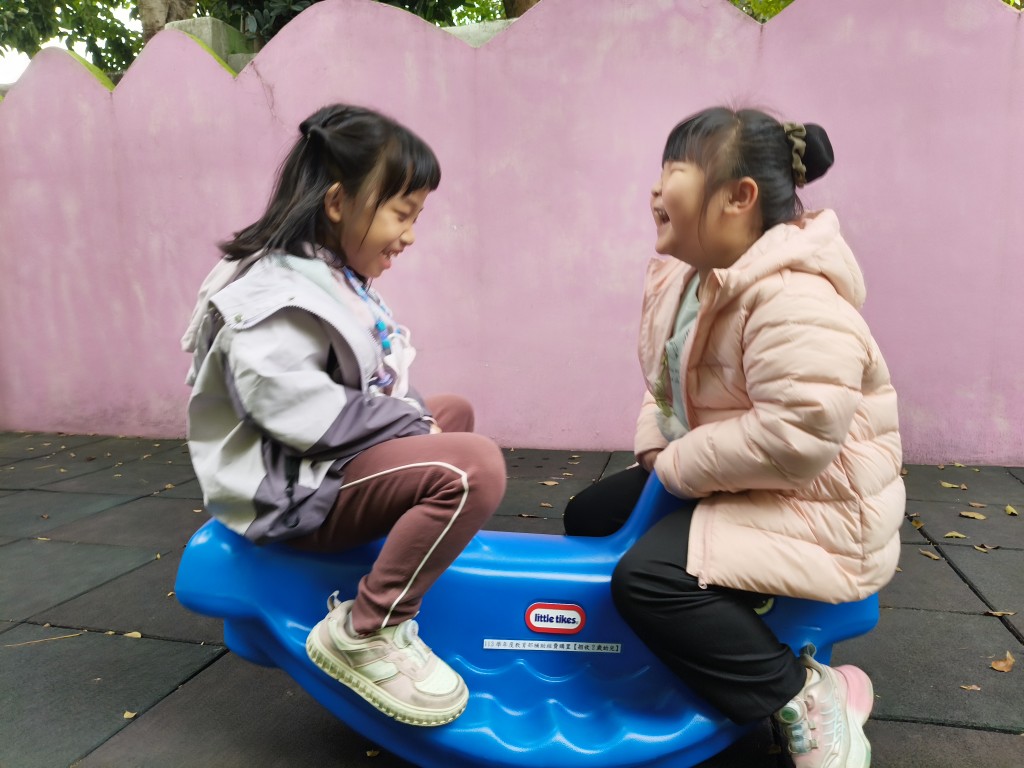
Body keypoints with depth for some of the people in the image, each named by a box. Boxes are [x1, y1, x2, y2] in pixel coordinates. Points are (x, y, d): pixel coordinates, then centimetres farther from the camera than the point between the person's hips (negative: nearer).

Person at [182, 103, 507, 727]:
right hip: (296, 489, -11)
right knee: (475, 467, -29)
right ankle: (365, 631, -17)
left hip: (339, 458, 11)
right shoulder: (276, 297, -18)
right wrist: (412, 425, -22)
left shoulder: (337, 278, 14)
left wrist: (416, 417, 2)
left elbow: (374, 382, 20)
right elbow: (298, 411, -30)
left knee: (455, 411, 26)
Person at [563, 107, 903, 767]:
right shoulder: (685, 276, 4)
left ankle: (807, 695, -6)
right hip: (718, 484, 10)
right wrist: (655, 448, -4)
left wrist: (677, 466, -22)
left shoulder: (795, 299, -27)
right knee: (588, 518, 13)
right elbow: (668, 384, 15)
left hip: (812, 505, -10)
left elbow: (796, 436, -35)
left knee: (648, 580, -28)